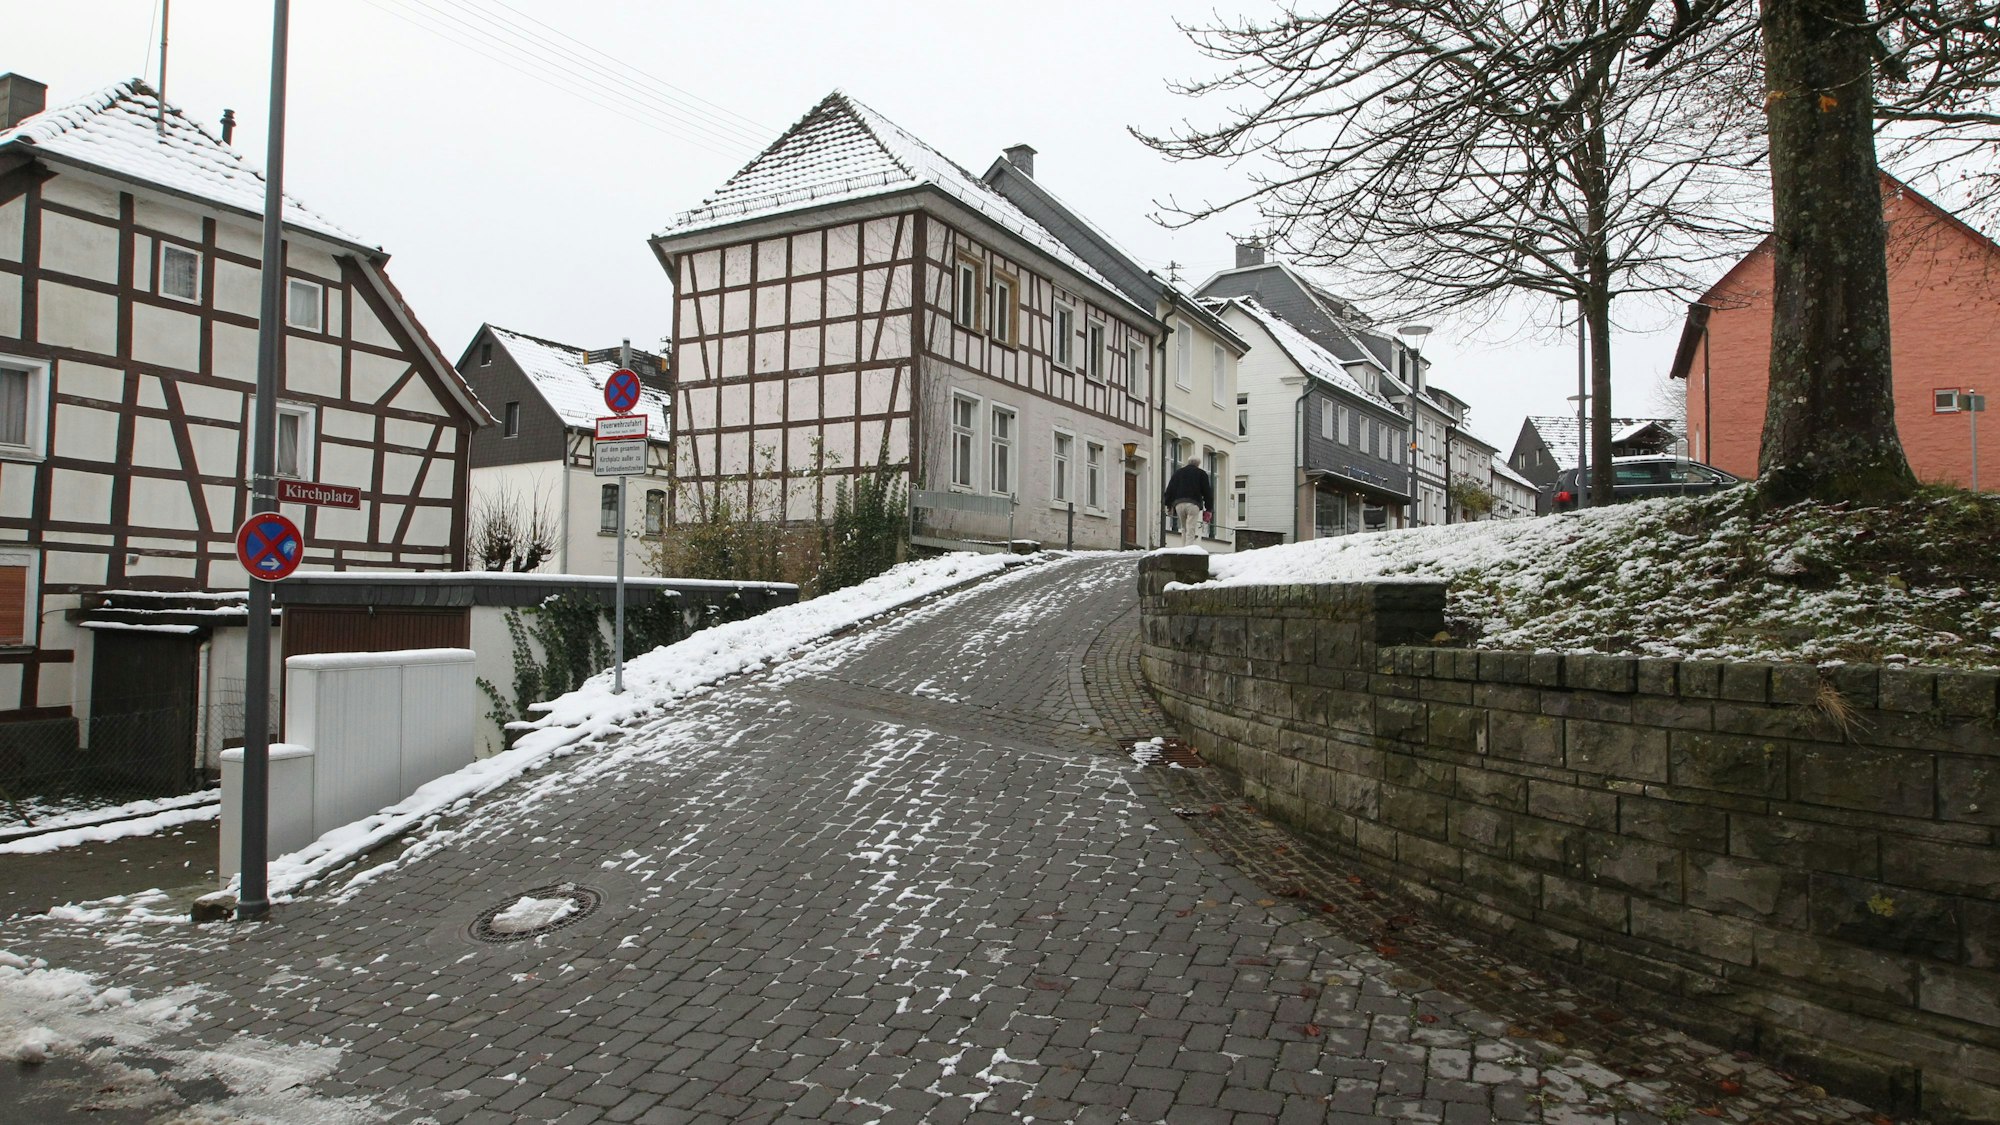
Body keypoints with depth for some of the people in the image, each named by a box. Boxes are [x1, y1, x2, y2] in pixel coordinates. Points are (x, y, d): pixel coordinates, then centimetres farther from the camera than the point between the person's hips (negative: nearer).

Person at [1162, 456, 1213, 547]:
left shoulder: (1178, 472, 21)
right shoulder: (1202, 473, 14)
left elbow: (1170, 489, 16)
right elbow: (1207, 492, 10)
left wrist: (1168, 505, 17)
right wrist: (1208, 509, 11)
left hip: (1178, 503, 3)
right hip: (1193, 503, -3)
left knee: (1184, 529, 13)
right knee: (1191, 530, -8)